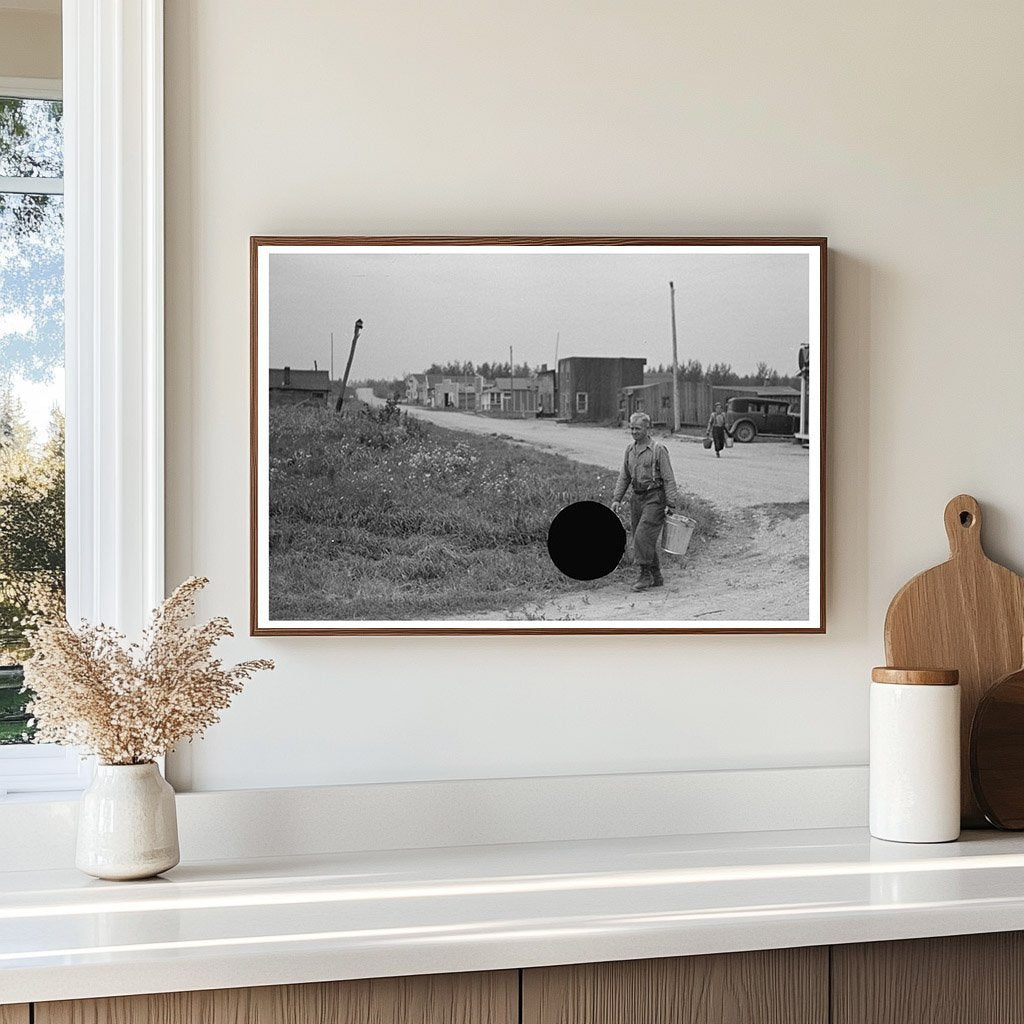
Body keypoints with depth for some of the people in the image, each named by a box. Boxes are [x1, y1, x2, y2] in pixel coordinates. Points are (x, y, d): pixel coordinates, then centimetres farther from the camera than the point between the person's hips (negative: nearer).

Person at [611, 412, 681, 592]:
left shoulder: (658, 449, -9)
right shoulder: (630, 450, 10)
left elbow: (668, 479, -10)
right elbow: (624, 477, 15)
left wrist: (671, 504, -15)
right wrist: (617, 499, 4)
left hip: (655, 498, -7)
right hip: (637, 498, 7)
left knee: (643, 536, -16)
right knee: (642, 539, 9)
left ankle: (645, 575, -8)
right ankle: (657, 577, 19)